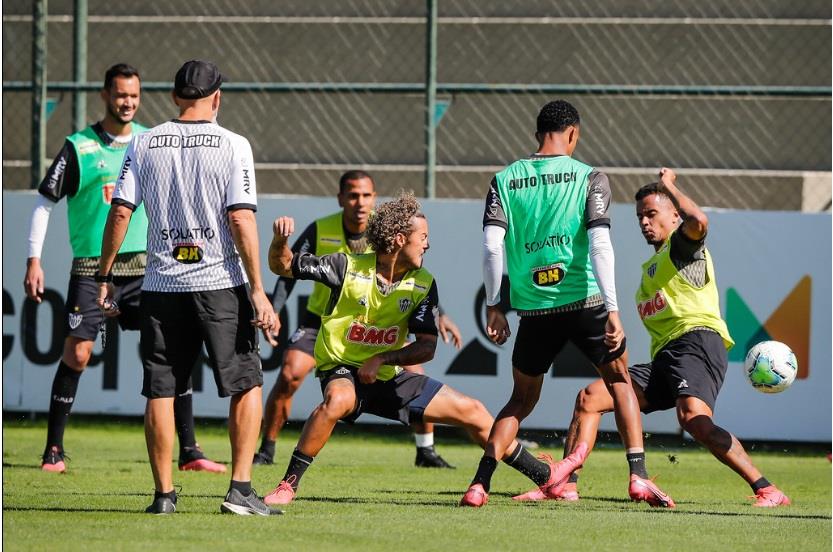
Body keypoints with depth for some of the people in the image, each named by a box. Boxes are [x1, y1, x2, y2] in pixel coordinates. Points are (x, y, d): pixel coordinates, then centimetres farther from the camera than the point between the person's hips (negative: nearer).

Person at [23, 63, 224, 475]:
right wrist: (33, 261, -6)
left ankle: (188, 451, 1)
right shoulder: (79, 147, -3)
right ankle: (53, 451, 7)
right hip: (91, 267, -3)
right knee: (76, 354, -6)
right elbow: (45, 202, 0)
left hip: (144, 266, 3)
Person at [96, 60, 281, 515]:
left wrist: (104, 277, 7)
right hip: (220, 285, -3)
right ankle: (241, 490, -2)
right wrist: (257, 291, -10)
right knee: (246, 385, 7)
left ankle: (164, 495, 7)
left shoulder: (144, 144, 3)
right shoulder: (232, 145, -5)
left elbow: (120, 211, -1)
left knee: (160, 391, 8)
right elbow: (241, 219, -11)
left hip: (162, 285, 3)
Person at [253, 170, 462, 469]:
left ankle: (426, 451, 8)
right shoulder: (320, 231, -18)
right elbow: (289, 272, -11)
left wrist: (438, 315, -14)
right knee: (289, 374, -20)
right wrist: (273, 312, -24)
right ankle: (266, 449, -3)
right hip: (321, 318, -1)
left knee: (414, 374, -11)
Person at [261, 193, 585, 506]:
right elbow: (282, 266, -11)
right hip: (341, 371, -5)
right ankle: (288, 485, -32)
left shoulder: (422, 284, -3)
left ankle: (544, 474, 22)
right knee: (338, 399, -42)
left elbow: (427, 347, -5)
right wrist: (279, 240, -34)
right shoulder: (349, 268, -14)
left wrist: (382, 358, -21)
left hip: (388, 376, 5)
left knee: (471, 411, 5)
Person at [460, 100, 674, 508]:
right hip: (585, 301, -2)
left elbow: (491, 246, -3)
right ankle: (638, 477, 6)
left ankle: (479, 484, 1)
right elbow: (599, 244, -10)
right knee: (619, 381, 18)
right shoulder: (589, 178, -1)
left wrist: (493, 306, 4)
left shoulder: (505, 180, 6)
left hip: (533, 307, 2)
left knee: (522, 399, 17)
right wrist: (612, 310, -12)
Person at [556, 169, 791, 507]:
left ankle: (767, 491, -32)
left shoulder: (681, 245, 6)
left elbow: (699, 221, -19)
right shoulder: (651, 266, 32)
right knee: (589, 397, -2)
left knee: (694, 419, -33)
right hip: (663, 357, 9)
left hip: (696, 341, -9)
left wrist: (669, 186, -4)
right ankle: (566, 484, -6)